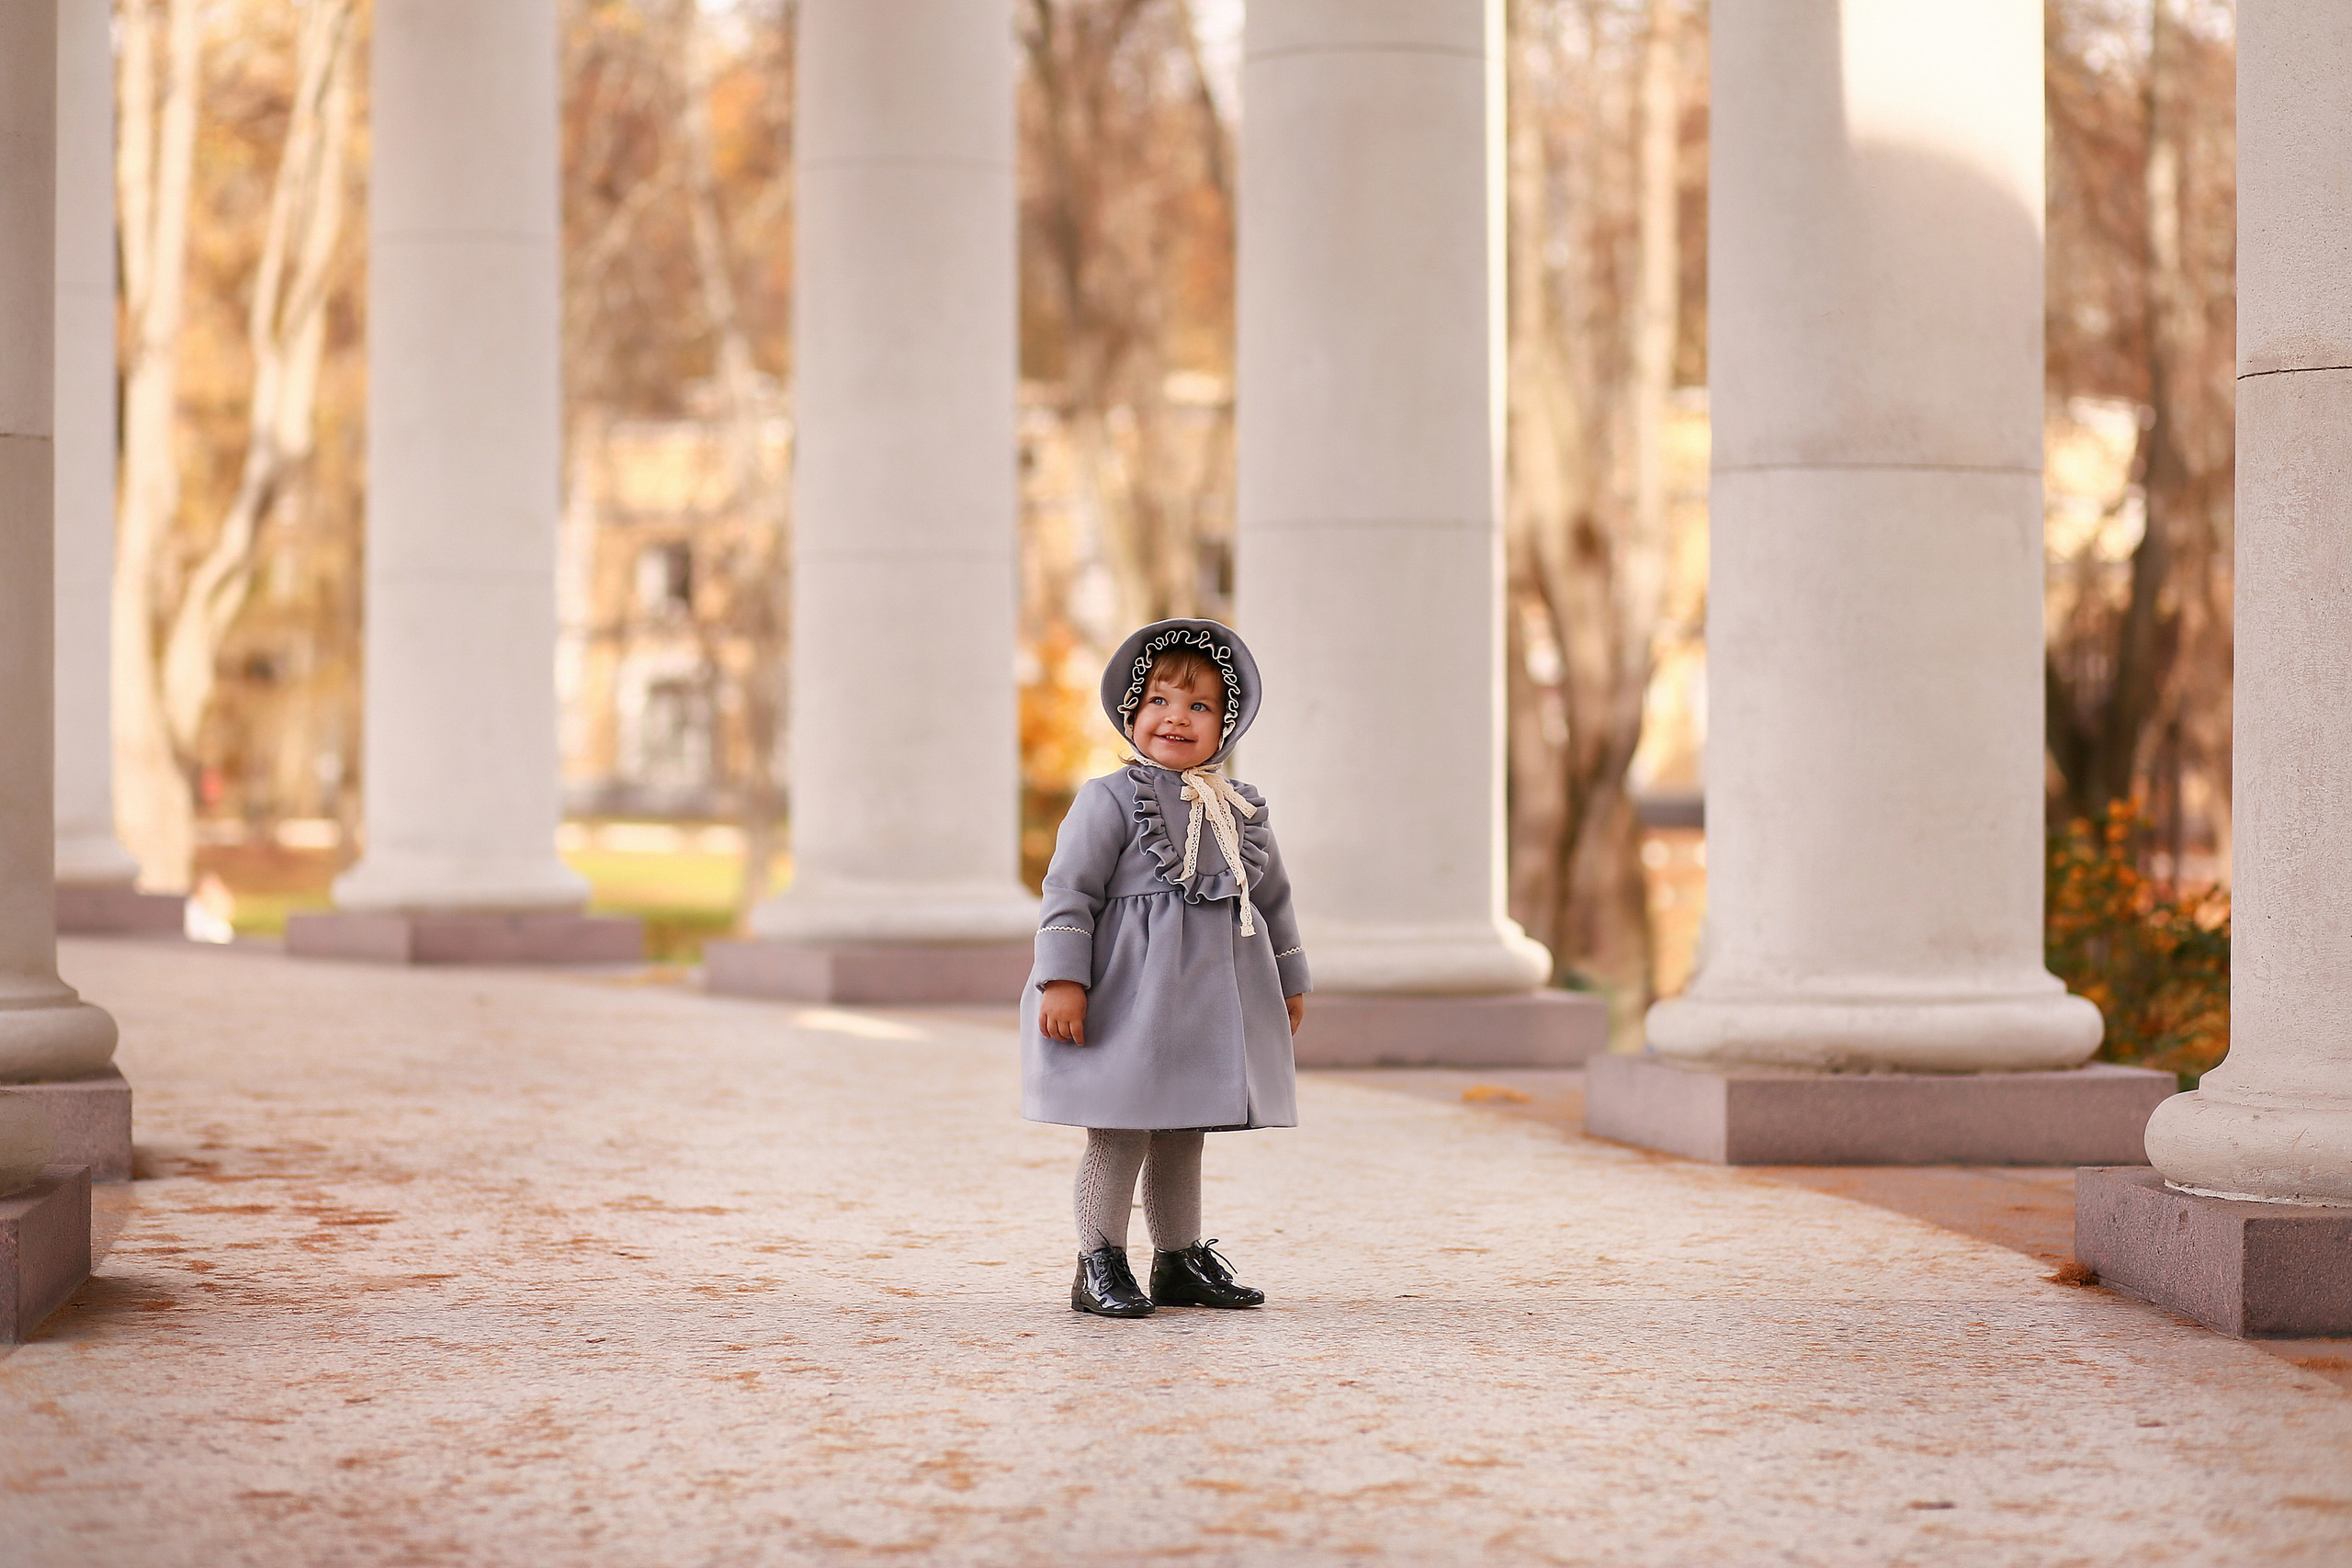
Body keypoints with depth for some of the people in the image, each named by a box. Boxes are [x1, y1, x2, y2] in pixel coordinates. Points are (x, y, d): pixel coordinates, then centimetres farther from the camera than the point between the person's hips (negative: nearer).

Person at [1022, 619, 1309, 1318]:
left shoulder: (1242, 809, 12)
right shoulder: (1110, 800, -6)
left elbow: (1273, 899, 21)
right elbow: (1070, 890, -10)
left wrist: (1291, 982, 23)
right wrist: (1062, 979, -17)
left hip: (1209, 999, 6)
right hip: (1131, 994, -6)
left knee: (1183, 1136, 14)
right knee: (1120, 1131, -3)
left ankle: (1181, 1261, 23)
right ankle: (1099, 1267, 4)